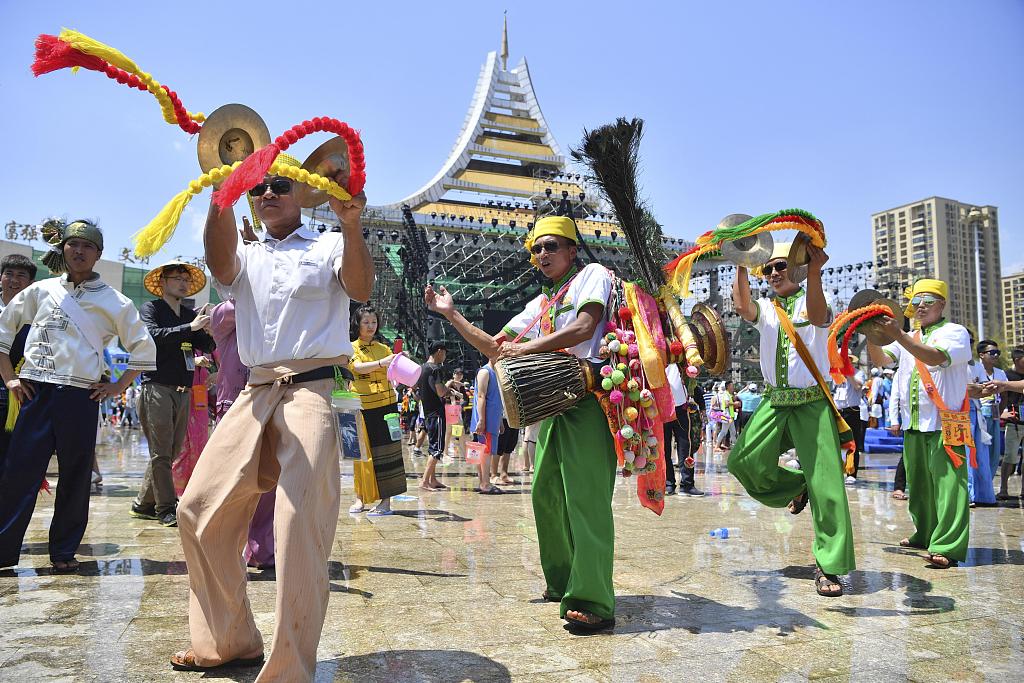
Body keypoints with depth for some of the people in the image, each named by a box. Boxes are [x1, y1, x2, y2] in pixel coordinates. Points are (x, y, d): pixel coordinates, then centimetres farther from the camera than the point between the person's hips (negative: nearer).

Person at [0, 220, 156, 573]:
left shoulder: (113, 302, 5)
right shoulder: (40, 291, 11)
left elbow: (144, 348, 10)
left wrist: (119, 387, 5)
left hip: (81, 396, -1)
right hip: (36, 391, 1)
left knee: (75, 476, 4)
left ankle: (64, 551, 16)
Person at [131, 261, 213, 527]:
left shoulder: (191, 314, 16)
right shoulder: (150, 309, 2)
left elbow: (205, 345, 7)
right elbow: (154, 335, -16)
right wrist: (190, 327, -20)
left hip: (183, 392, 6)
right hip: (157, 388, -6)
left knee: (171, 453, 9)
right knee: (161, 453, -4)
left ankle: (143, 504, 21)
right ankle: (166, 509, 2)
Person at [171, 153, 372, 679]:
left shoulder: (329, 246, 10)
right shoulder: (247, 255, 20)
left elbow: (360, 288, -11)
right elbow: (220, 265, -6)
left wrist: (350, 224, -28)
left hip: (312, 390, -5)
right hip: (256, 393, 5)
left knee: (298, 520, -18)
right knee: (200, 509, 5)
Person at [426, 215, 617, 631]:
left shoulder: (592, 274, 4)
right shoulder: (539, 304, 24)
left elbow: (585, 327, -13)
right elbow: (494, 347, 24)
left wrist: (529, 347, -12)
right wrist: (452, 315, 19)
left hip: (588, 394, -8)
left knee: (586, 497, -13)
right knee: (547, 494, 8)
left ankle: (593, 602, -12)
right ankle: (563, 582, 23)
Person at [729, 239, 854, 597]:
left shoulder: (810, 302, 1)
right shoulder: (765, 309, 11)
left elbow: (817, 316, -25)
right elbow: (742, 305, -12)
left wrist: (814, 272, -41)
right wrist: (741, 266, -22)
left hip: (812, 403, -4)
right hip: (774, 403, 4)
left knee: (826, 486, -8)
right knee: (743, 461, -7)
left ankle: (829, 567, 2)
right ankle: (796, 486, 23)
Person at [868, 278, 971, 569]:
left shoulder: (955, 332, 0)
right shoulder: (909, 339, 21)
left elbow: (935, 357, -20)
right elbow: (880, 359, 9)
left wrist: (898, 335, -28)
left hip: (945, 424, -7)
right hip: (913, 424, 7)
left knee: (947, 482, -11)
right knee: (918, 483, 12)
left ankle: (948, 546, -13)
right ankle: (925, 535, 24)